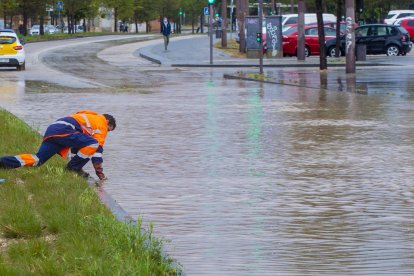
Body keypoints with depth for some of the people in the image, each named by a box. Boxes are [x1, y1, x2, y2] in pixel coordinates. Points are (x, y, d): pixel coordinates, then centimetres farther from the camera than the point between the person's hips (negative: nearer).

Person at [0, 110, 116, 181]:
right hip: (63, 130, -9)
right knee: (93, 144, -14)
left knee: (37, 159, 1)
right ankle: (73, 168, -5)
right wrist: (100, 172, 8)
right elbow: (98, 148, 6)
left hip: (51, 130, 9)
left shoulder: (88, 117, 39)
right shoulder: (102, 122, 12)